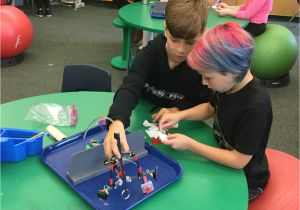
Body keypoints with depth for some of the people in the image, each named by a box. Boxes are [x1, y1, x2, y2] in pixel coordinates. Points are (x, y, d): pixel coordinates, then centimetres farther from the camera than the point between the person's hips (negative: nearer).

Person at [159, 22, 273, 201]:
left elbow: (238, 160, -28)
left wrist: (190, 144, -27)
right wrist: (180, 115, -9)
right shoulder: (230, 84, -12)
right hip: (222, 157, 7)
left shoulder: (255, 106, -35)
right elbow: (210, 108, 9)